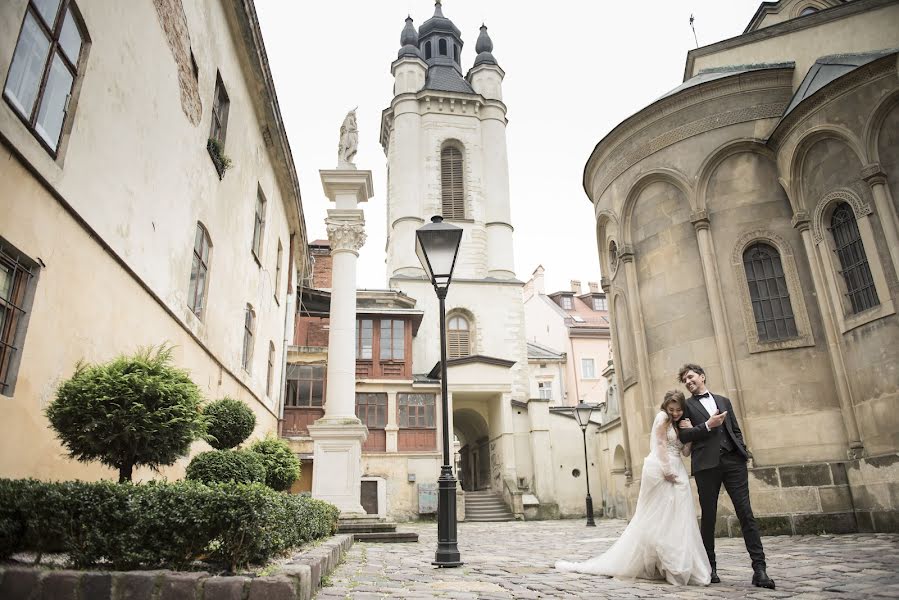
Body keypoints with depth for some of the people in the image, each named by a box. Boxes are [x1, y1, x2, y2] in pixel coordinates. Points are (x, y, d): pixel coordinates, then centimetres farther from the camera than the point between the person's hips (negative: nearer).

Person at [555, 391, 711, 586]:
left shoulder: (678, 425, 22)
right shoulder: (662, 417, -1)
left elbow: (685, 452, 16)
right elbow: (661, 444, -10)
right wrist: (667, 471, -17)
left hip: (676, 471, 8)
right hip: (660, 468, -8)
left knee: (676, 518, 7)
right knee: (659, 517, -5)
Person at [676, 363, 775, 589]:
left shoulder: (723, 401, 21)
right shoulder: (686, 405, 9)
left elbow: (736, 430, 19)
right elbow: (683, 435, -1)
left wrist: (742, 452, 3)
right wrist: (708, 425, -9)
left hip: (732, 460, 2)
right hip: (707, 464, -2)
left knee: (745, 512, -5)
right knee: (708, 516, 3)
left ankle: (759, 568, -4)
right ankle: (710, 566, 14)